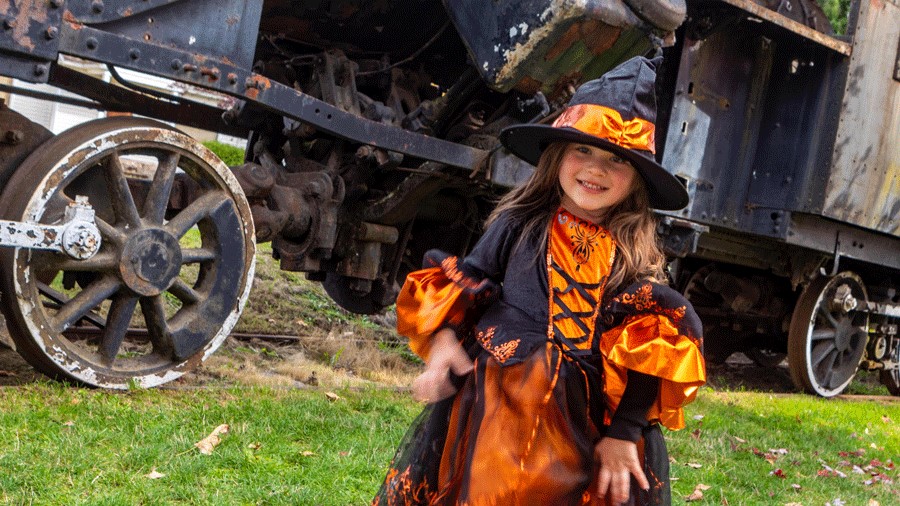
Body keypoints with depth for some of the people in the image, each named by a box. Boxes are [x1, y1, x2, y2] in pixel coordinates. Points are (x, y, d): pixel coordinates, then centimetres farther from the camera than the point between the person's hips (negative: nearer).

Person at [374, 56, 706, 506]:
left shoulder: (636, 254, 0)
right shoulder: (520, 225, 0)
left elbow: (646, 349, -4)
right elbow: (465, 283, 7)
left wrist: (623, 432, -9)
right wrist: (444, 337, -11)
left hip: (583, 424, 0)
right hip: (494, 408, 0)